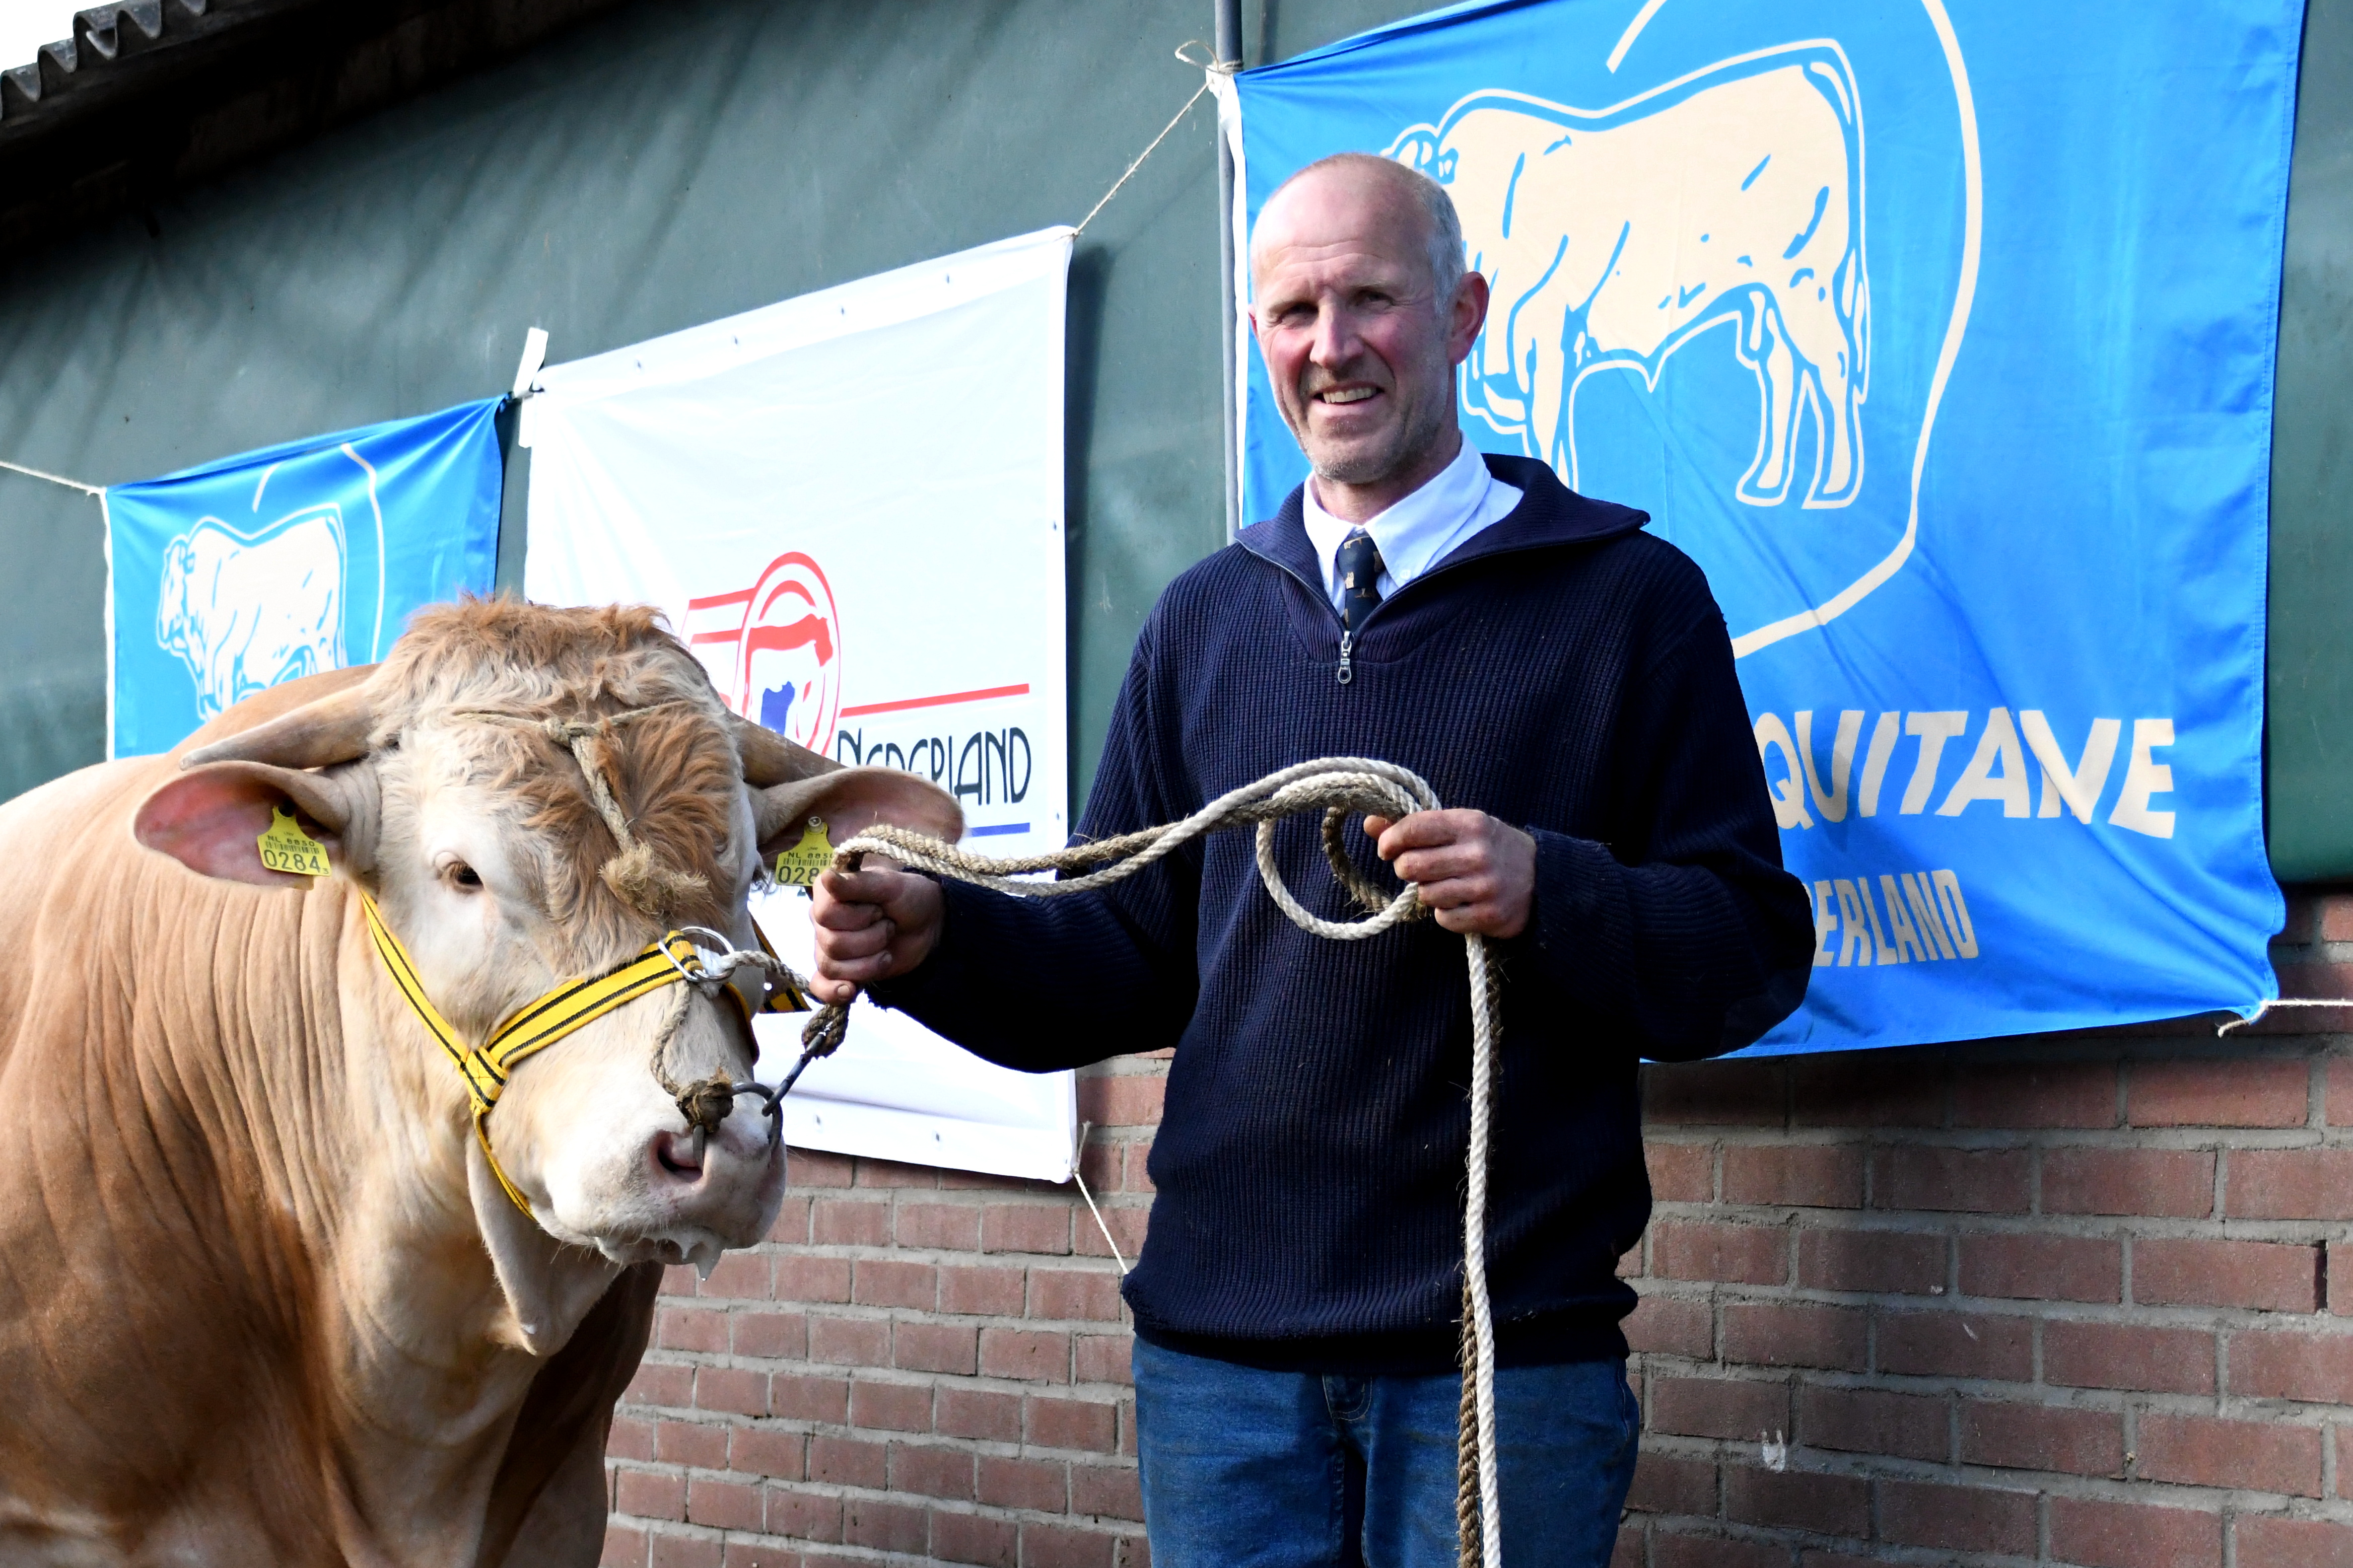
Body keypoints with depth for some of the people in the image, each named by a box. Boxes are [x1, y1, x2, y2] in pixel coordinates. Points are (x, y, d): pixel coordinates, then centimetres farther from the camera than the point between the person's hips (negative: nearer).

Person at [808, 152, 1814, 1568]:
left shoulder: (1627, 598, -1)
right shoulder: (1207, 619, 14)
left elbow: (1755, 953, -5)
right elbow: (1135, 957, 14)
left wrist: (1548, 892, -22)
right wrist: (938, 940, -3)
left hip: (1505, 1355, -3)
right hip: (1219, 1338, 4)